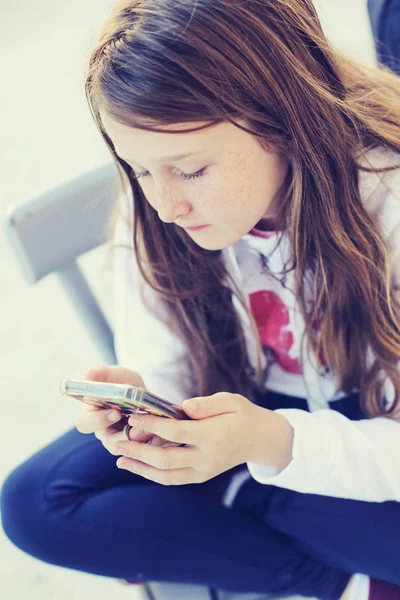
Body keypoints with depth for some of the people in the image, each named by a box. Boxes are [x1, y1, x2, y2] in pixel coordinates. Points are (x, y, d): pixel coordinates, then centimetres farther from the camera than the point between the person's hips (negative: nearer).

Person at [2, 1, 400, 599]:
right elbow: (162, 371, -7)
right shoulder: (150, 217, -15)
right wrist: (143, 406, -31)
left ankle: (235, 495, -3)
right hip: (240, 408, 5)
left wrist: (275, 442, -41)